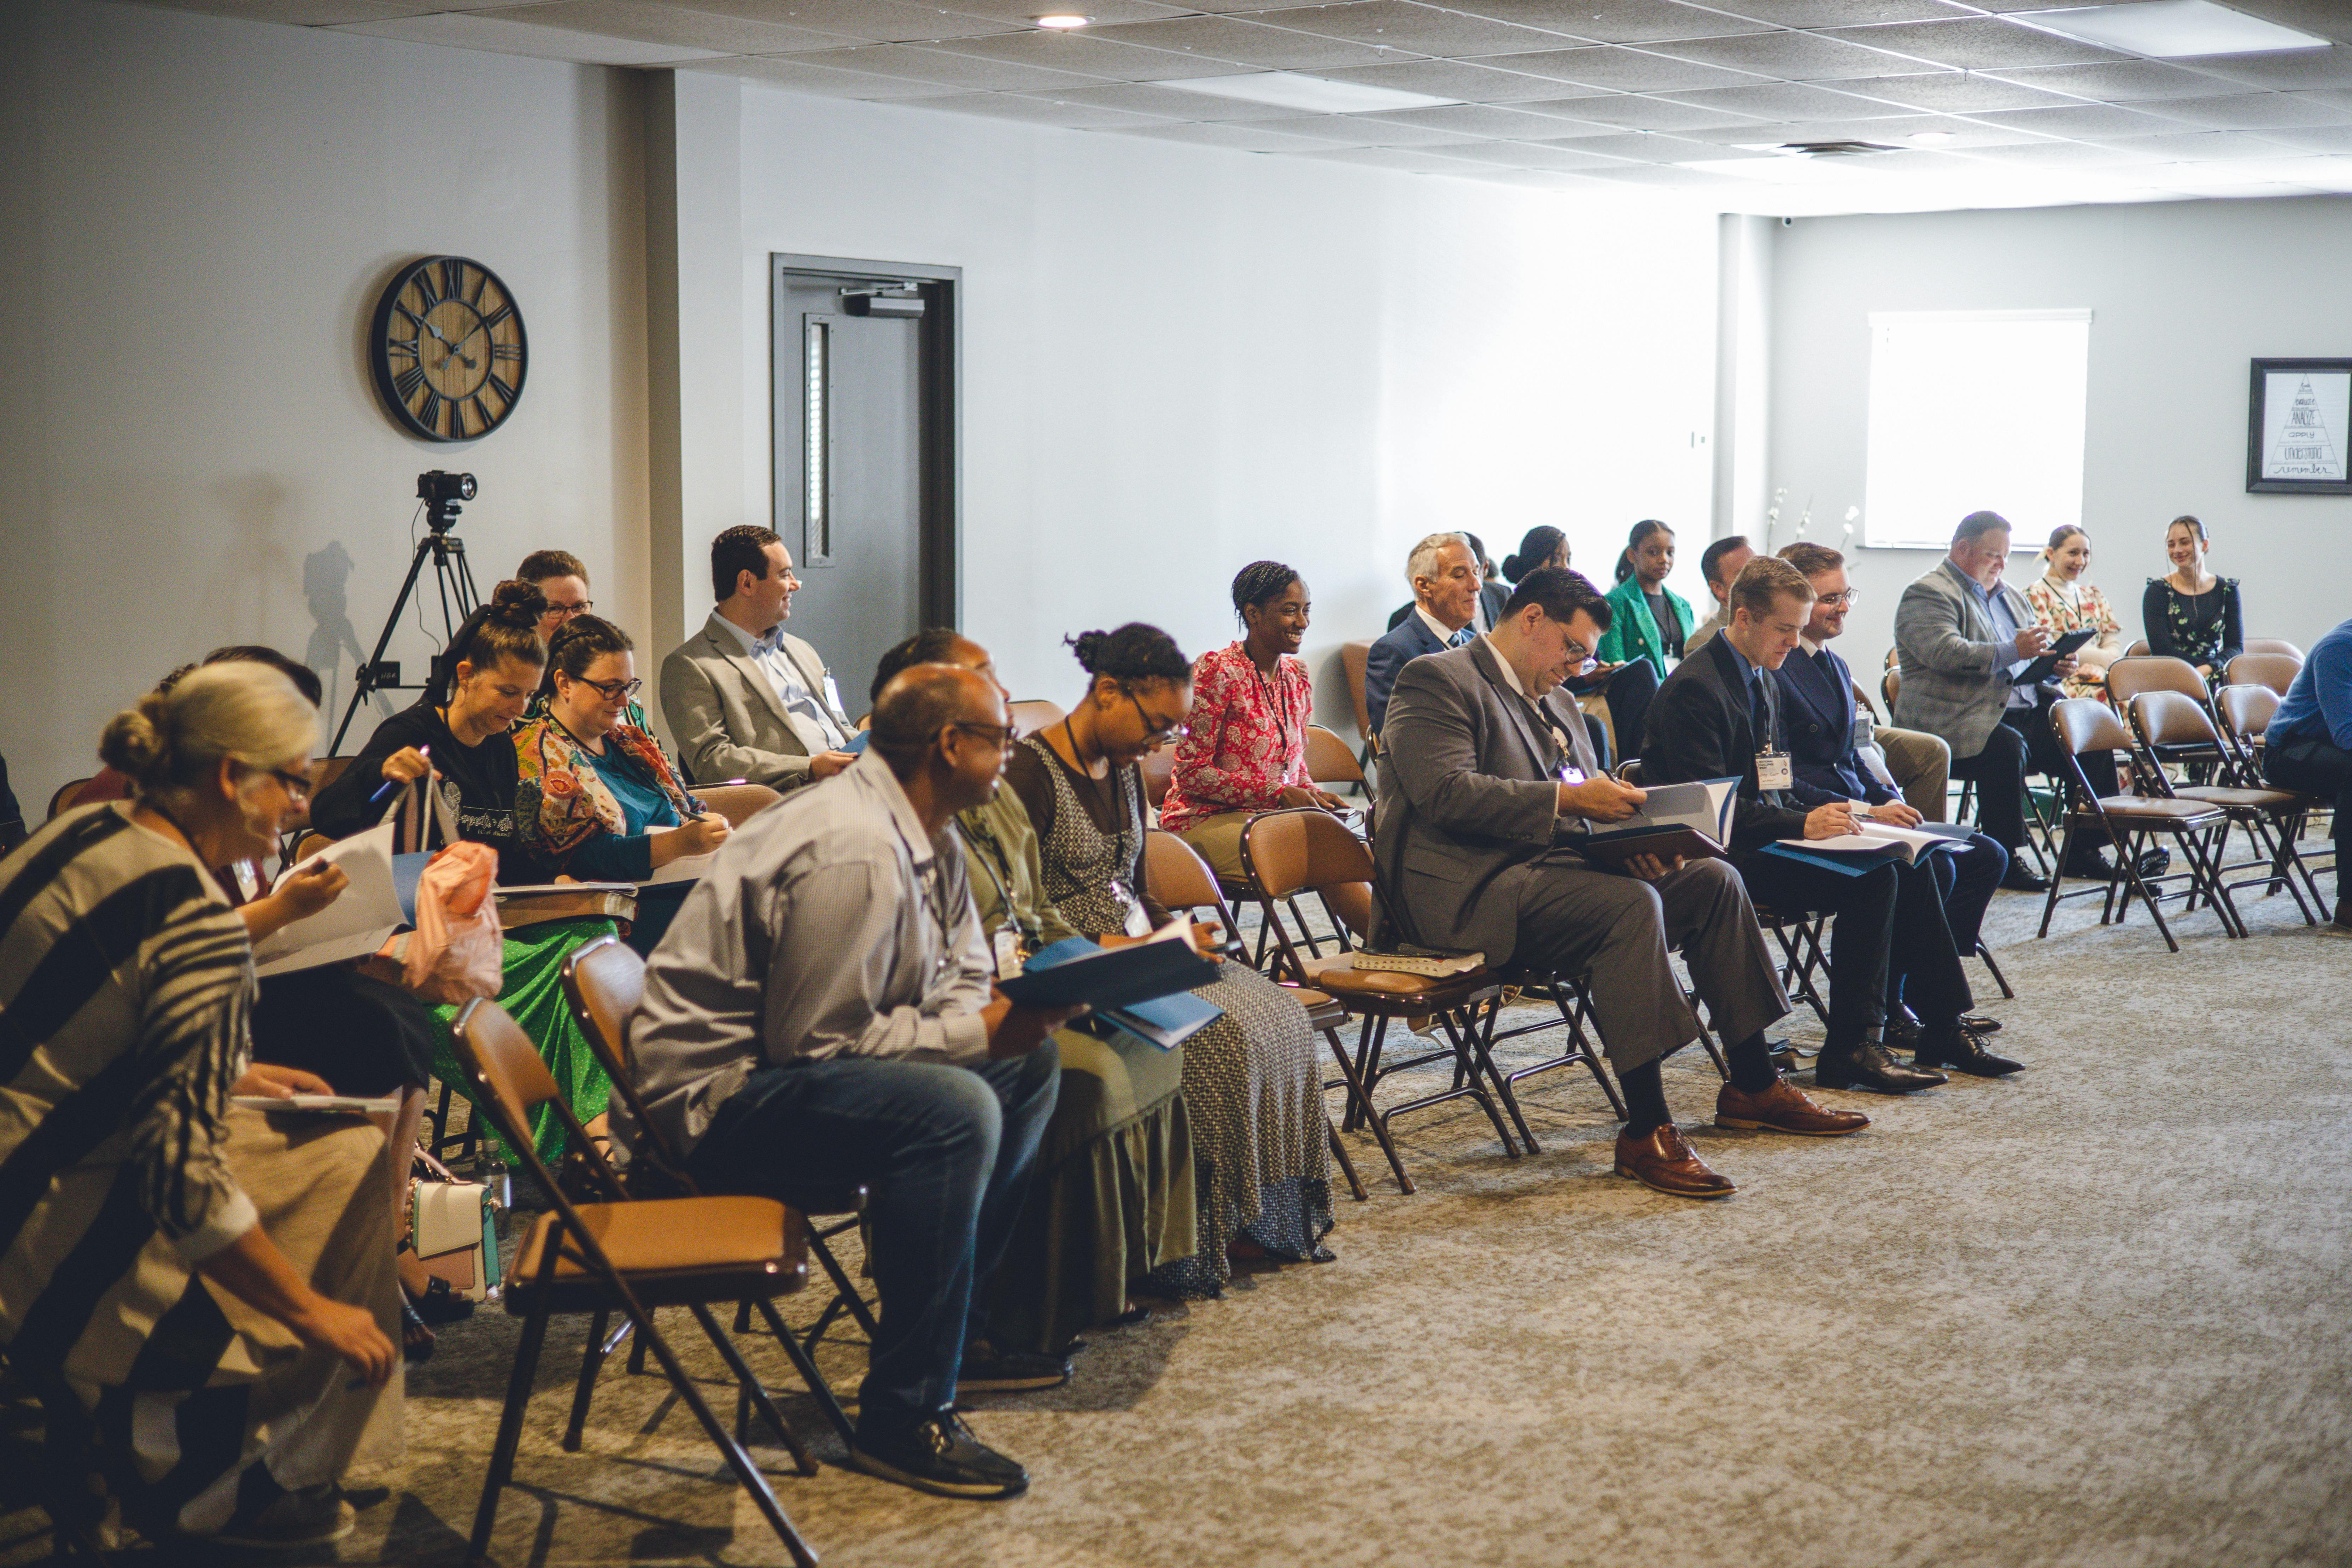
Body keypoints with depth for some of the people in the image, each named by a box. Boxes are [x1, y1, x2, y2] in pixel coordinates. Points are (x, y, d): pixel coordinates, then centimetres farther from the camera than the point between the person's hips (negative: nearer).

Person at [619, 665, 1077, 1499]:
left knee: (1029, 1064, 11)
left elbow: (959, 985, 15)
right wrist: (976, 1032, -20)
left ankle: (956, 1328, 18)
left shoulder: (924, 835, 9)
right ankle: (905, 1417, -24)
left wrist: (1013, 1014, -8)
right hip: (720, 1091, -11)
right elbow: (816, 1039, -24)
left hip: (788, 1065, 11)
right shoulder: (856, 853, -24)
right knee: (955, 1108, -31)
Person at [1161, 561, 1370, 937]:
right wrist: (1279, 794, -17)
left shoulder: (1297, 675, 12)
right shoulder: (1217, 671, -11)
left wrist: (1314, 796, -2)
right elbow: (1193, 773, -12)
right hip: (1209, 819, -7)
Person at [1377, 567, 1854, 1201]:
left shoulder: (1551, 705, 23)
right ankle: (1646, 1133, -30)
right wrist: (1568, 800, -23)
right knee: (1631, 904, -31)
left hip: (1553, 865, 10)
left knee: (1714, 880, 0)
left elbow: (1589, 808, 21)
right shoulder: (1439, 680, -6)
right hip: (1471, 891, -10)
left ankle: (1754, 1087, 9)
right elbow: (1447, 793, -20)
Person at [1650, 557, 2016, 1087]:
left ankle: (1942, 1029, 0)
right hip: (1731, 855, -10)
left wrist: (1863, 812, 7)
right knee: (1873, 879, -25)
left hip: (1776, 837, 10)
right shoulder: (1694, 689, -14)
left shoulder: (1765, 681, 17)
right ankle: (1850, 1049, -22)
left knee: (1913, 867, -6)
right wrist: (1802, 824, -29)